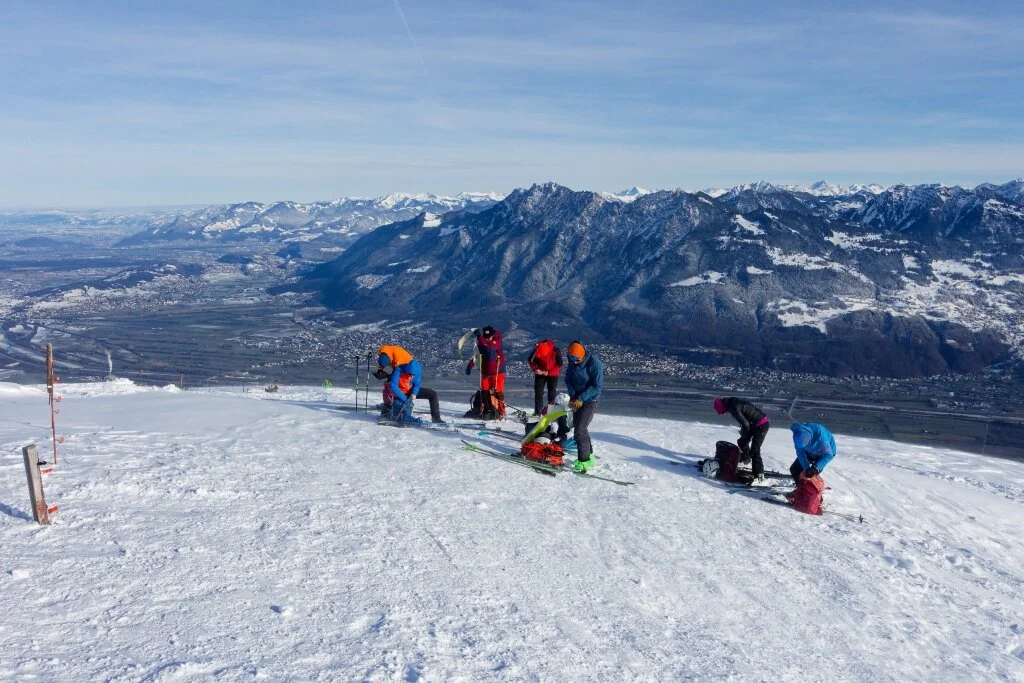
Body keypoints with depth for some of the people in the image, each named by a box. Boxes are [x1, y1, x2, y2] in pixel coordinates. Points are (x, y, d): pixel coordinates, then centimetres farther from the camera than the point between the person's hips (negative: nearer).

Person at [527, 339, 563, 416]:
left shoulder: (556, 351, -29)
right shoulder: (536, 350, -22)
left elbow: (559, 365, -17)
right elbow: (530, 360, -4)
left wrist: (549, 372, -24)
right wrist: (535, 369, -20)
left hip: (553, 374, -2)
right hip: (540, 373, 2)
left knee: (552, 393, -4)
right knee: (538, 392, 0)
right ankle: (537, 411, 7)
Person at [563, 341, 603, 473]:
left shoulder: (594, 363, -23)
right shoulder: (572, 362, -4)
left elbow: (598, 386, -22)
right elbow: (568, 379, 6)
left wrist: (581, 399, -24)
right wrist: (573, 396, -9)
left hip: (590, 400, -7)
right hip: (577, 399, 7)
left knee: (579, 431, -16)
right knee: (578, 428, 15)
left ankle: (583, 461, -8)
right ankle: (589, 457, 31)